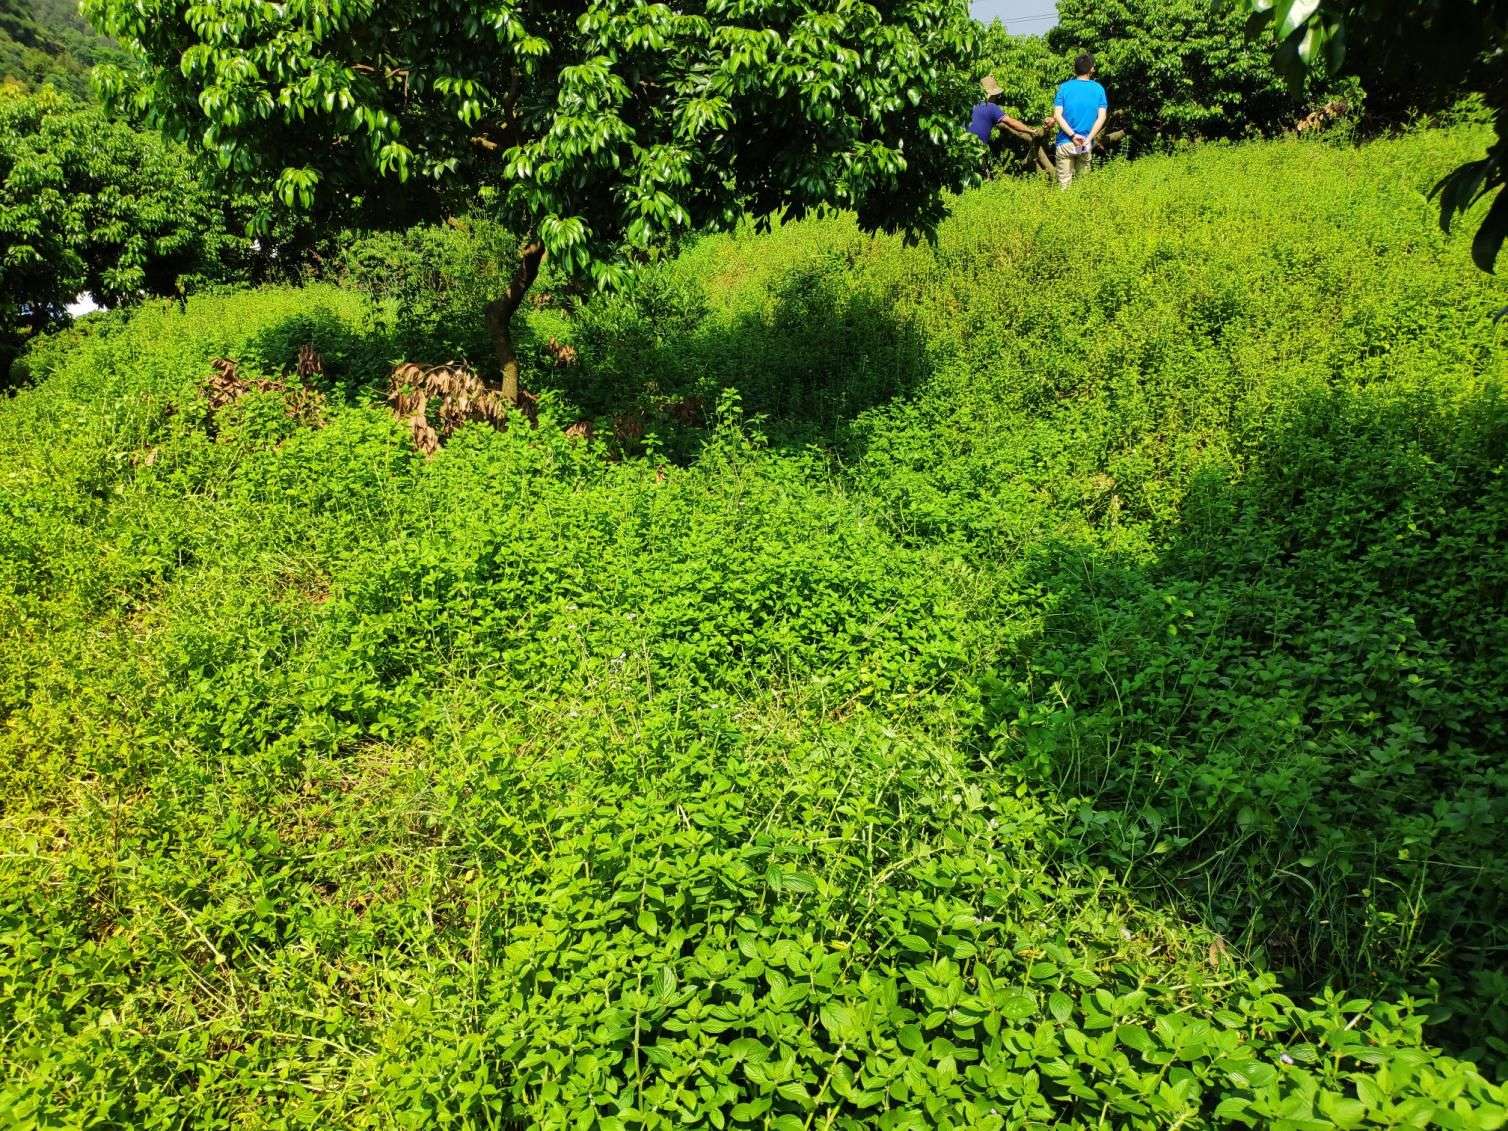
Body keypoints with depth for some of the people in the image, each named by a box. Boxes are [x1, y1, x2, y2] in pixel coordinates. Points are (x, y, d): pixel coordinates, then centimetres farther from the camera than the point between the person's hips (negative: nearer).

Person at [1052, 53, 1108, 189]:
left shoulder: (1064, 87, -1)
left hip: (1066, 142, -2)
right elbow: (1101, 117, -7)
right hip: (1086, 145, 2)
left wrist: (1073, 135, -13)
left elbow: (1057, 115, -11)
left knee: (1064, 185, 1)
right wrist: (1088, 139, -10)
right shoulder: (1099, 89, 2)